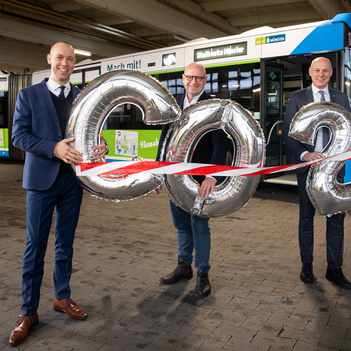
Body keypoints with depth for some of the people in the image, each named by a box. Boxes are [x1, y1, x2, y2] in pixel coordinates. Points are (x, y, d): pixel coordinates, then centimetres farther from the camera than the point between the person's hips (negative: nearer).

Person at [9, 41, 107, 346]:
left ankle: (62, 297, 31)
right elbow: (19, 135, -6)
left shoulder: (83, 97, 10)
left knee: (65, 243, 14)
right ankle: (29, 312, 16)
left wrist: (100, 146, -14)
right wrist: (54, 148, -21)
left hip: (73, 178, 3)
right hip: (42, 179, -3)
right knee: (35, 246, 2)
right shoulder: (29, 95, 2)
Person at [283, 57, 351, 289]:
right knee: (306, 218, 8)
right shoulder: (297, 98, 3)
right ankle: (307, 265, 23)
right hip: (307, 166, -2)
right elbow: (288, 131, -3)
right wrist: (304, 154, -16)